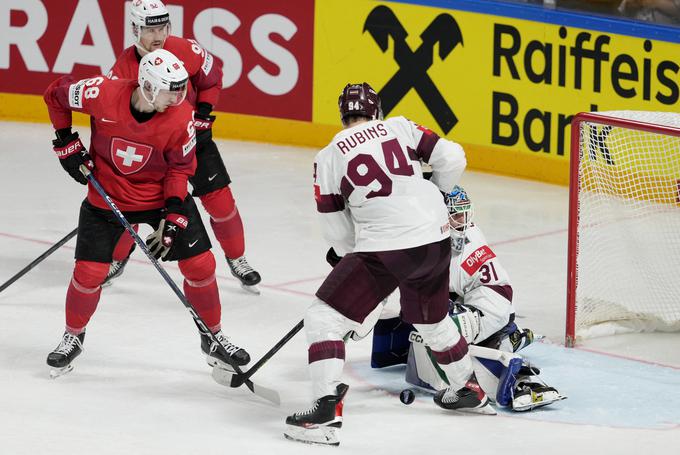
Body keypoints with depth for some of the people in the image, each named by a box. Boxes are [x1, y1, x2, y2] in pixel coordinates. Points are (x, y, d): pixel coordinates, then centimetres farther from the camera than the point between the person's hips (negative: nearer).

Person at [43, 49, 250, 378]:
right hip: (106, 195, -1)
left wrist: (173, 218, -17)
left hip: (162, 194, 1)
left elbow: (181, 167, -10)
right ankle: (73, 336, 23)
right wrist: (67, 143, -8)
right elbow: (56, 93, -8)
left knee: (200, 264, -1)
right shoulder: (103, 94, -27)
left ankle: (213, 338, 19)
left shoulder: (181, 117, -22)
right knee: (89, 272, -5)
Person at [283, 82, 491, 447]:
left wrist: (351, 255, 24)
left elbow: (337, 232, 4)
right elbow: (452, 158, 2)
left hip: (384, 248, -5)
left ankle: (326, 411, -13)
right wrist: (433, 193, 23)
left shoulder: (329, 157, 1)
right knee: (430, 318, 30)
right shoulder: (400, 127, 7)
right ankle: (468, 391, 46)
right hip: (437, 239, 5)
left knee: (324, 317, 1)